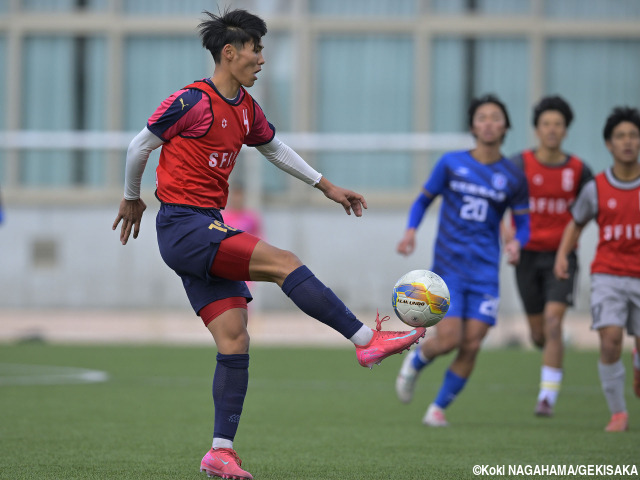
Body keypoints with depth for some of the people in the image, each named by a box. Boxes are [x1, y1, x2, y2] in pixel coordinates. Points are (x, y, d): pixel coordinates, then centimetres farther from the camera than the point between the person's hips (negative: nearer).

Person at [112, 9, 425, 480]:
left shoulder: (246, 109, 13)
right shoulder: (192, 101, -11)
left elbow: (275, 148, 30)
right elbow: (139, 147, -1)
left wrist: (326, 185, 29)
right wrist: (132, 200, 13)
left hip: (209, 231, 9)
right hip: (183, 225, -9)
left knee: (235, 340, 0)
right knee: (284, 263, -20)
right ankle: (367, 341, -19)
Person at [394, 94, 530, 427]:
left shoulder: (512, 177, 3)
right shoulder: (451, 163, 1)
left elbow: (523, 222, 10)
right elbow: (423, 200, 11)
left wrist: (516, 242, -13)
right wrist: (411, 230, -7)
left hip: (485, 271, 2)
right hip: (448, 266, -2)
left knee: (471, 346, -5)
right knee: (449, 339, -14)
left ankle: (439, 407, 14)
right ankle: (416, 361, 21)